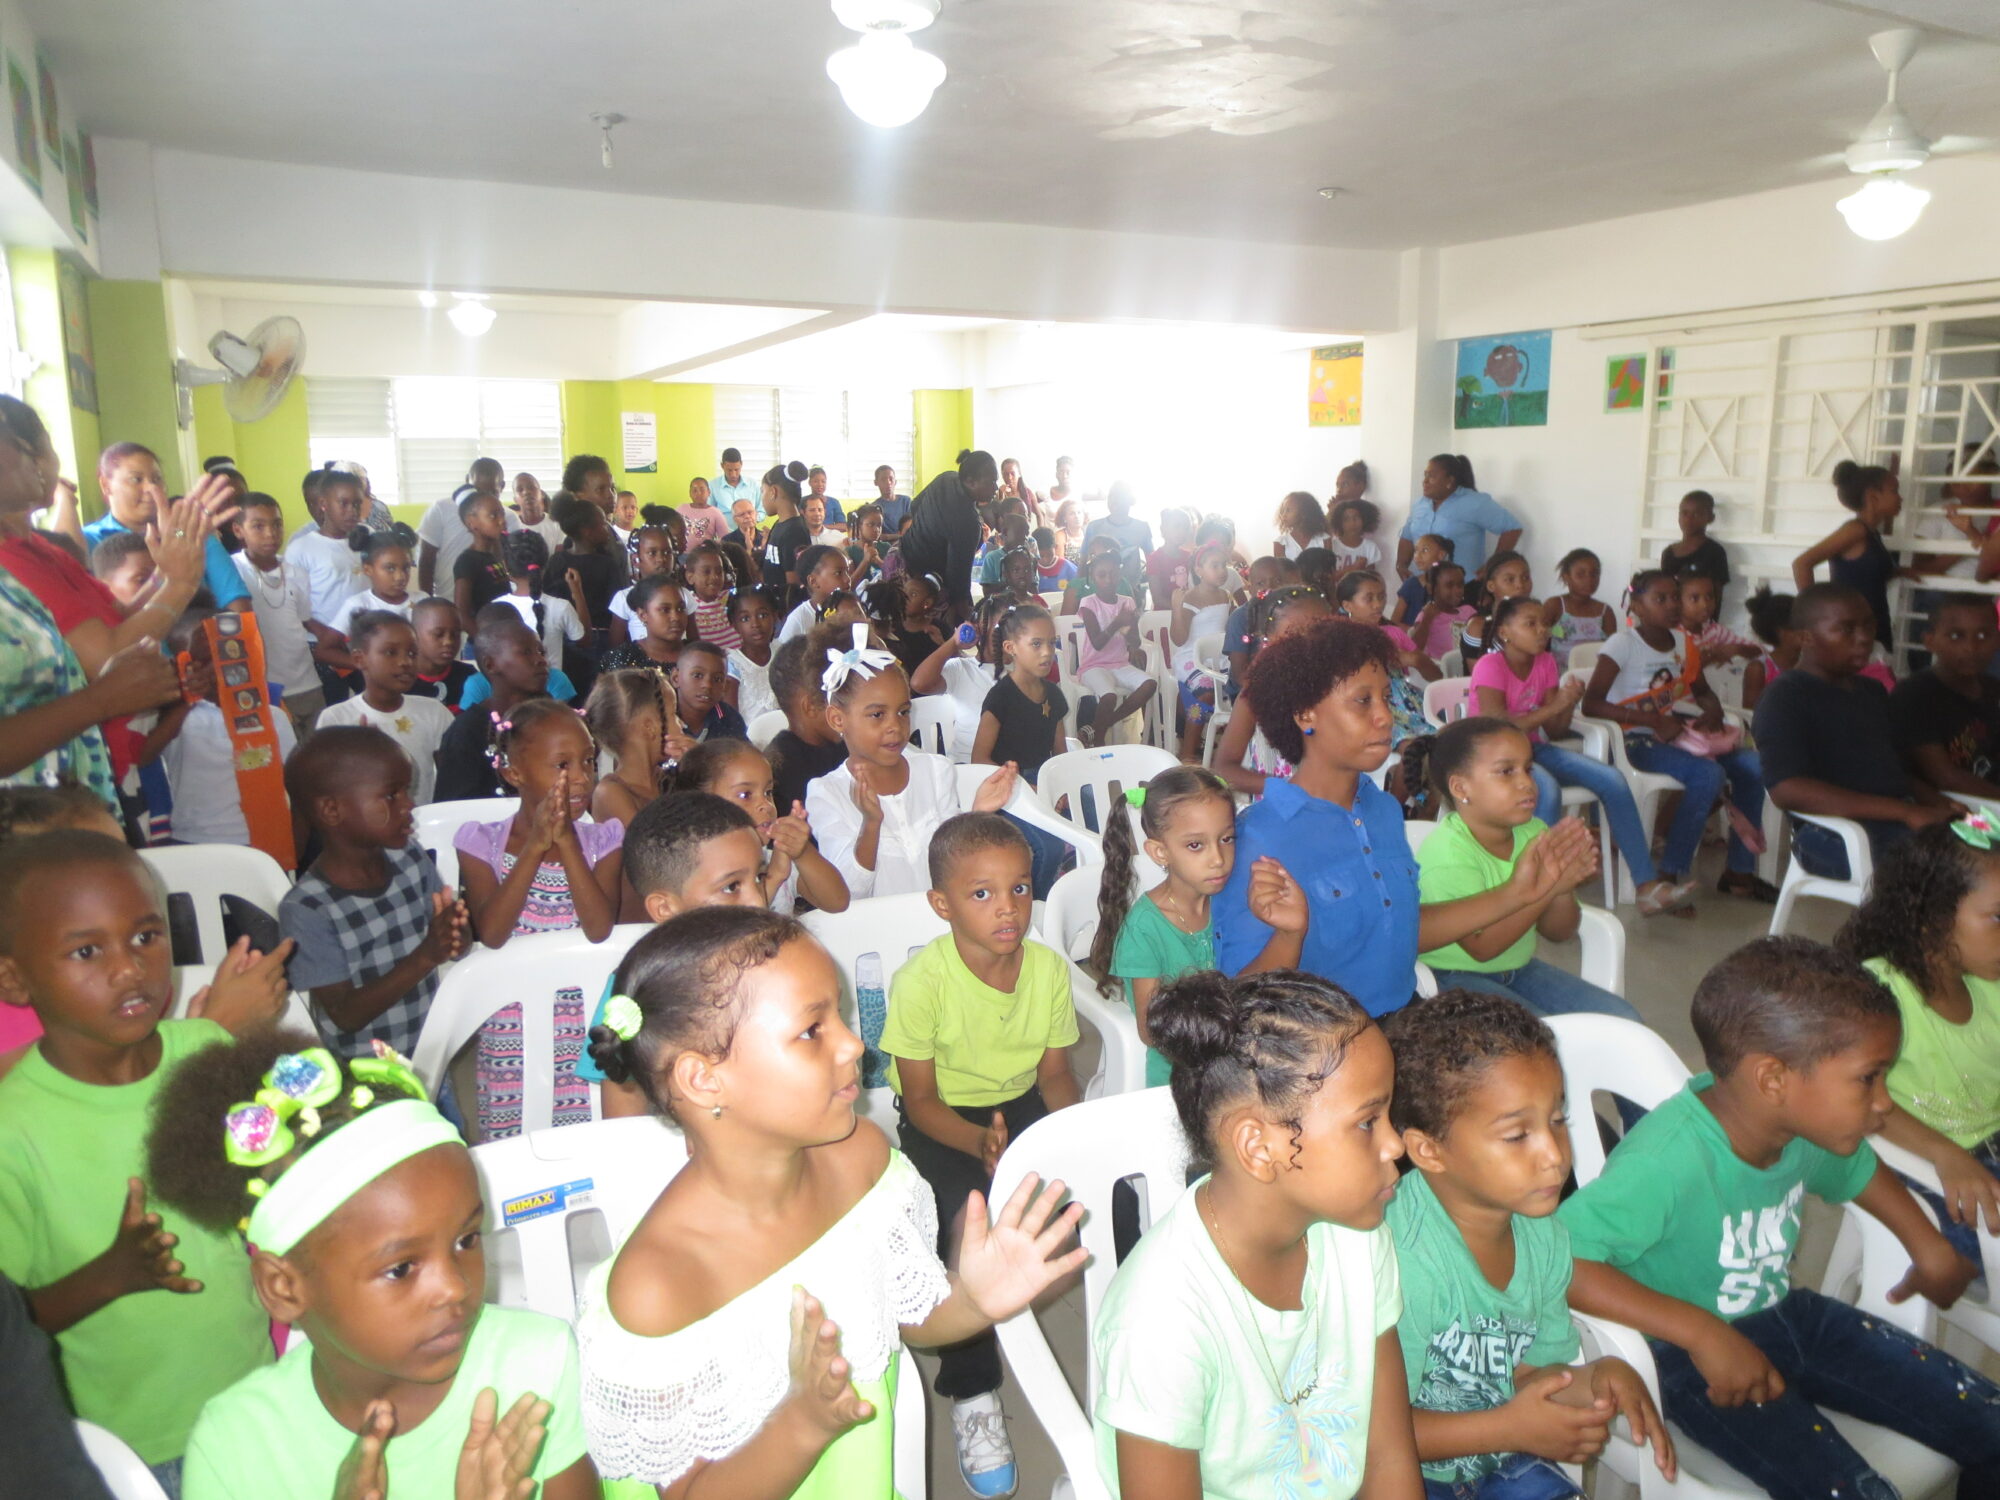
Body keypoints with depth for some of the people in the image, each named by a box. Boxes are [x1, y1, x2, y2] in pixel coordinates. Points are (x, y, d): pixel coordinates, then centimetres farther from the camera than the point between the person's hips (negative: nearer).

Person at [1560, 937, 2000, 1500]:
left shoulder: (1806, 1126, -7)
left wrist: (1931, 1248, 11)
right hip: (1687, 1352, -8)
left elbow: (1857, 1171, 20)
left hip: (1788, 1317, 8)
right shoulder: (1668, 1159, -35)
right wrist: (1702, 1332, -40)